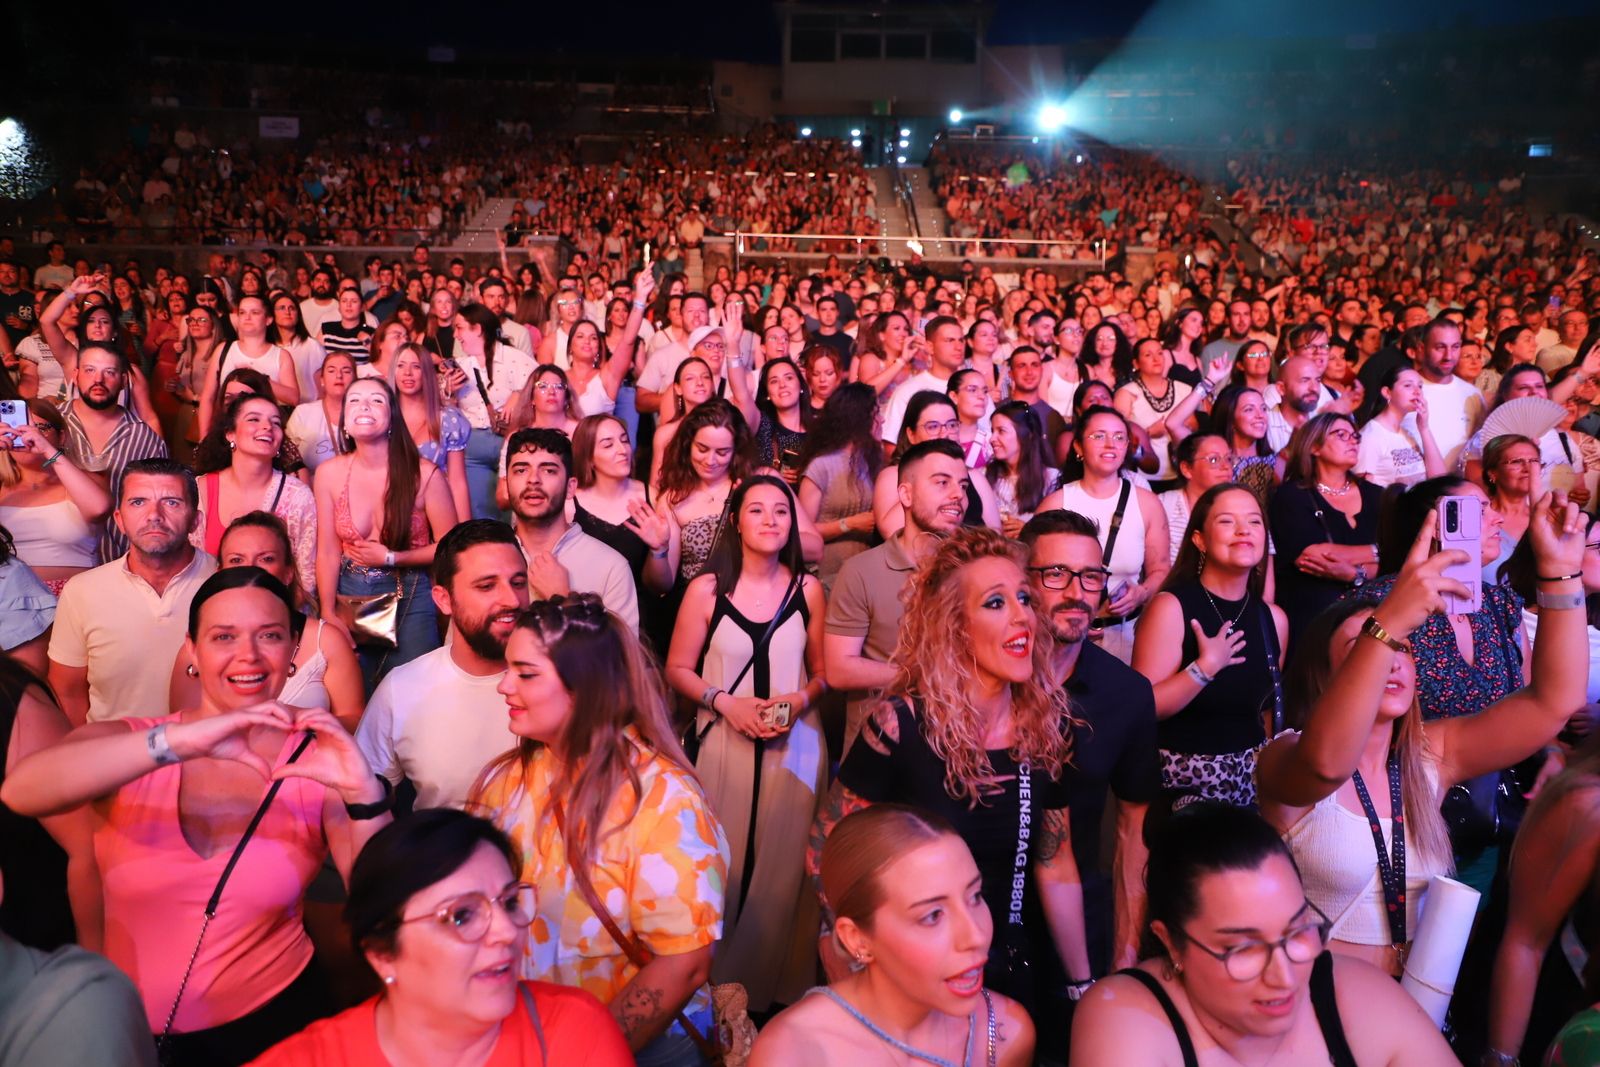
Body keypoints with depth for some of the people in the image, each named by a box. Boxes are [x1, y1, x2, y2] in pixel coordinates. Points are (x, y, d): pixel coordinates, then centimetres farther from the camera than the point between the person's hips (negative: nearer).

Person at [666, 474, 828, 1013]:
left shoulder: (808, 589, 3)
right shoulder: (706, 589, -1)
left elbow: (824, 672, 10)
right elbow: (678, 669, 3)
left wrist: (800, 699, -9)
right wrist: (725, 701, -11)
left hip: (795, 744, 1)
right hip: (724, 745, -1)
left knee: (784, 865, 5)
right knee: (723, 864, 2)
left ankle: (778, 982, 24)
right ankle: (720, 983, 21)